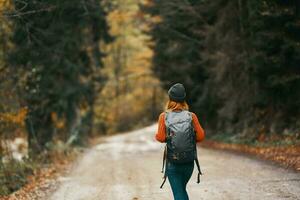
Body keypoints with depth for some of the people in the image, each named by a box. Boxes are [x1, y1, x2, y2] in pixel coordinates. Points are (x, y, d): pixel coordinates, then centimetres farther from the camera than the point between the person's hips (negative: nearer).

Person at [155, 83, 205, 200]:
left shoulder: (164, 116, -9)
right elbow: (200, 136, -7)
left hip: (172, 161, -2)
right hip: (189, 161, 2)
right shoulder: (191, 116, -6)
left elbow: (160, 138, -15)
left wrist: (156, 136, 7)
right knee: (182, 189, 24)